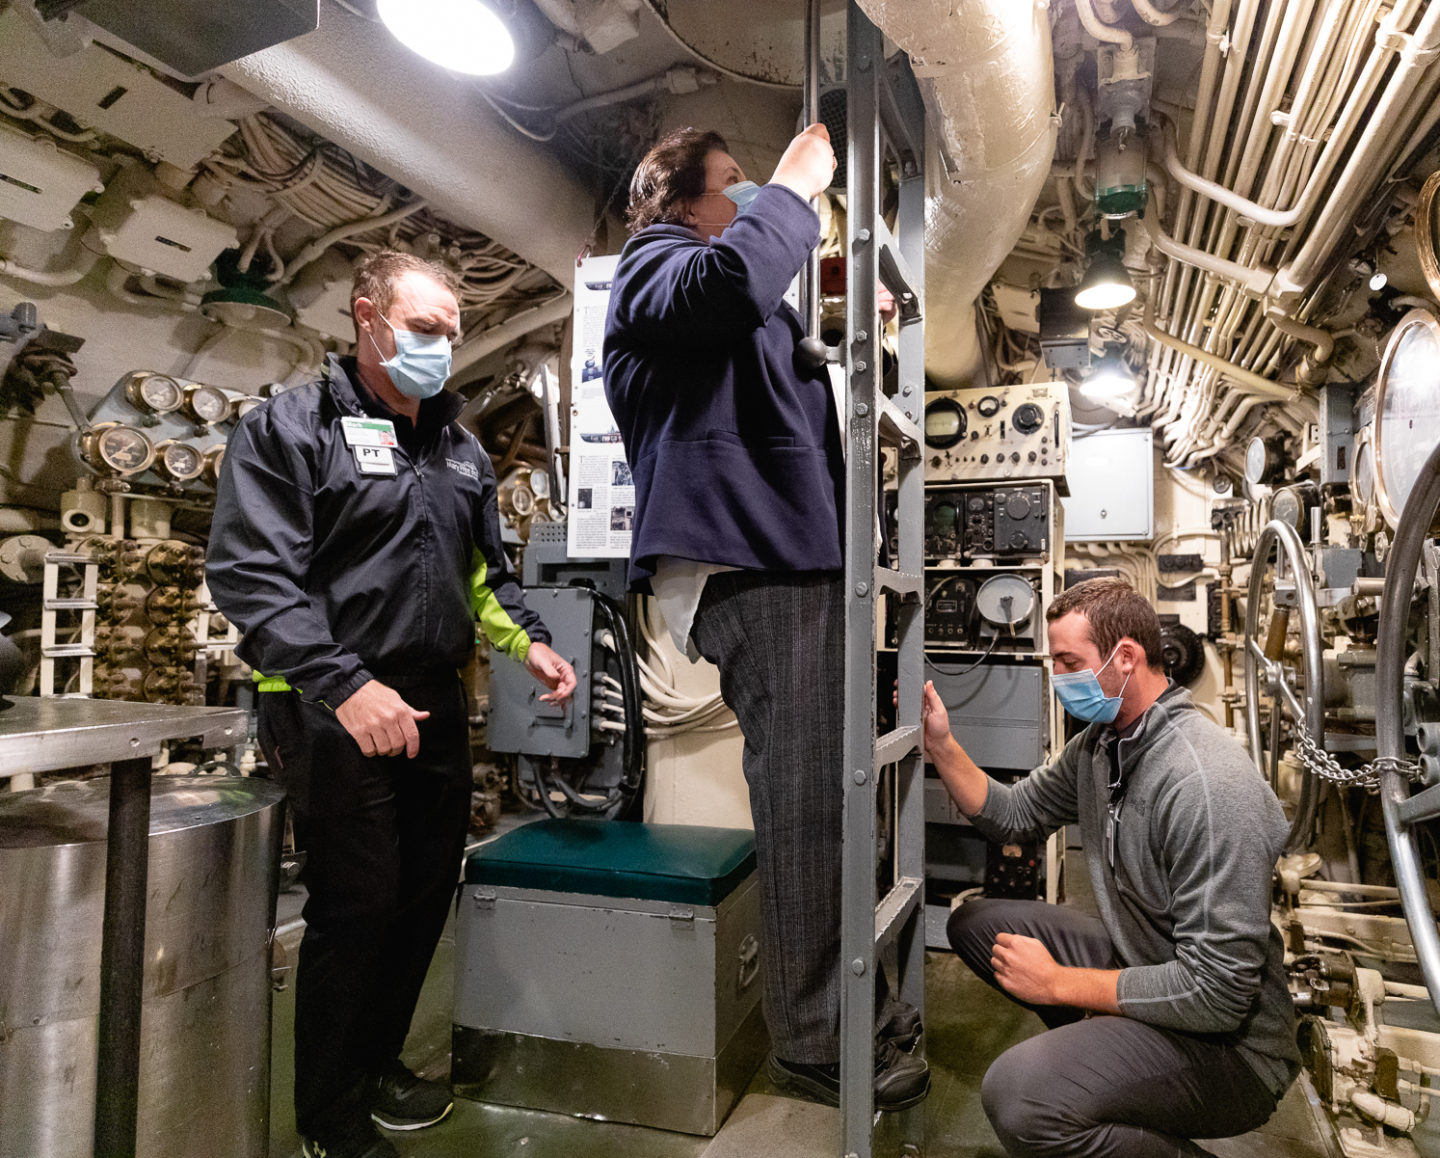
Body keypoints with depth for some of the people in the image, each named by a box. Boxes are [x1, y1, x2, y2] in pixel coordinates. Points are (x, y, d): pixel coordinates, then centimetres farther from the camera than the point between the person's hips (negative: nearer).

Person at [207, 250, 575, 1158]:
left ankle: (379, 1060, 38)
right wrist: (346, 686, -27)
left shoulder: (460, 448, 15)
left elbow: (486, 572, 21)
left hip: (435, 704, 7)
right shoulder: (290, 427, -6)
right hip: (336, 710, -6)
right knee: (356, 905, 1)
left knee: (428, 890, 15)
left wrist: (531, 643, 4)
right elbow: (252, 574, -17)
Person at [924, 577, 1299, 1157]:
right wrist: (942, 747, -2)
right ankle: (1102, 1049, 18)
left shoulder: (1207, 784, -29)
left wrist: (1060, 983, -19)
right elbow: (1014, 813, 13)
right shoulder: (1100, 741, 1)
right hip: (1140, 966, 9)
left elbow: (1218, 992, -28)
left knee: (1017, 1095, -31)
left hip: (1228, 1041, -9)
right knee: (975, 922, 10)